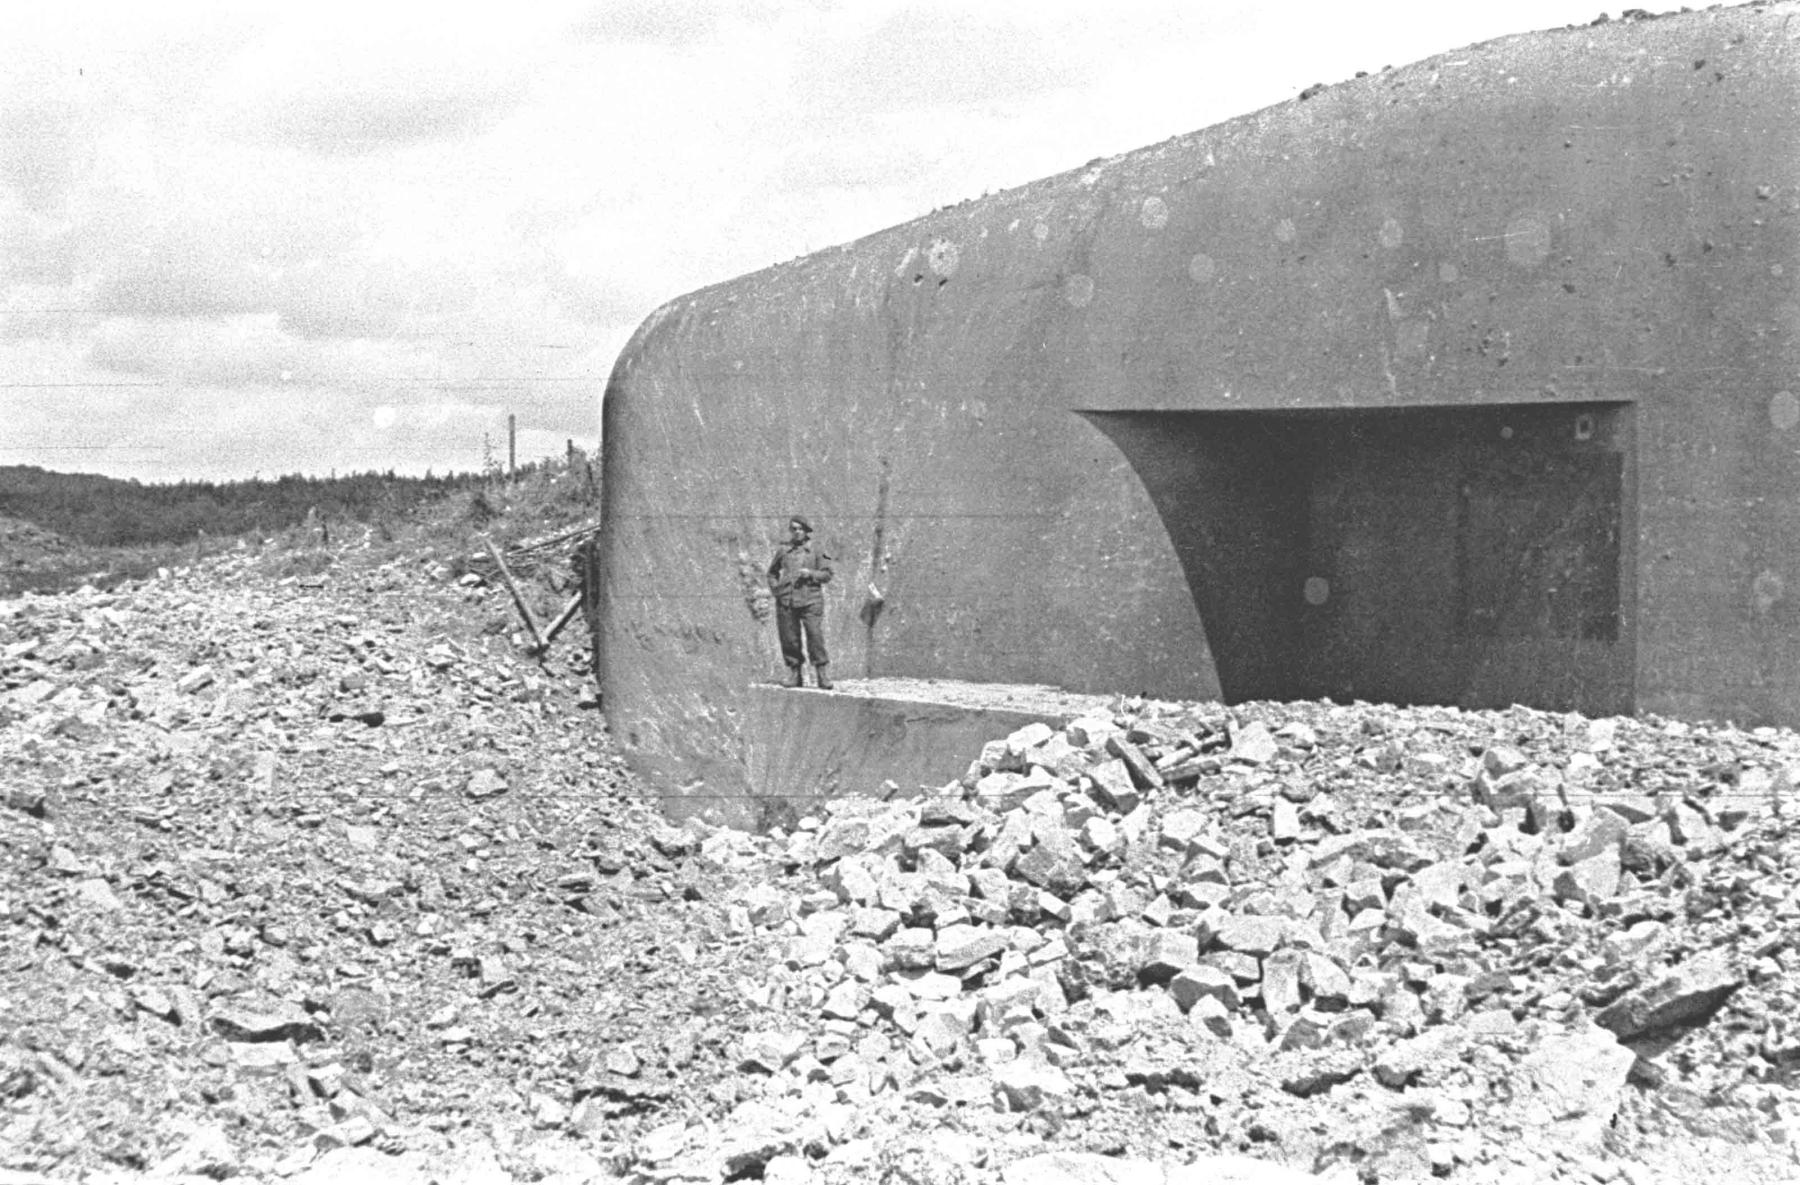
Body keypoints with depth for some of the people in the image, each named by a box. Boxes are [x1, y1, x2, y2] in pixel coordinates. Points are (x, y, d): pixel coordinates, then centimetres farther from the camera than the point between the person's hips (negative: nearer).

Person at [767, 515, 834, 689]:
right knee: (789, 639, 2)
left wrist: (811, 573, -11)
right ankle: (794, 674, 13)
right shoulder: (783, 550, 12)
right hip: (786, 602, 2)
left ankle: (821, 675, -7)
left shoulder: (816, 550, 7)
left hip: (811, 601, -2)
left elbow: (827, 574, 6)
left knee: (815, 636, -10)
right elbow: (772, 572, 24)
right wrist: (775, 588, 7)